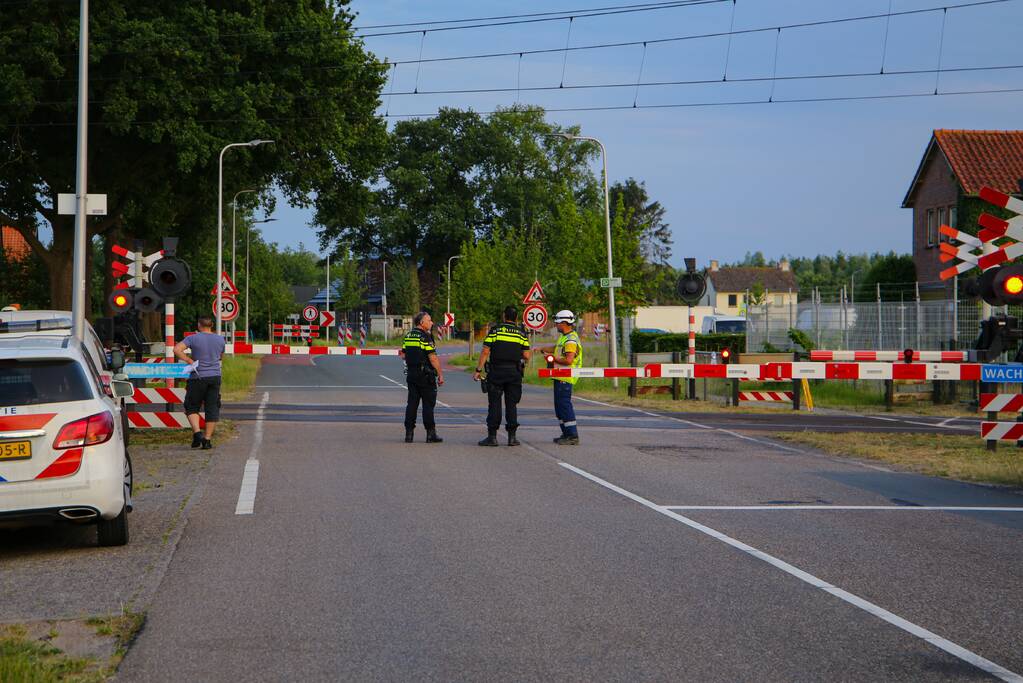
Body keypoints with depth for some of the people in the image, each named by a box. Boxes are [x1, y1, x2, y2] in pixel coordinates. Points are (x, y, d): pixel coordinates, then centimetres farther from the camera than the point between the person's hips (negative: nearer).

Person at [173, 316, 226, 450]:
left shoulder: (193, 338, -6)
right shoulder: (220, 339, 5)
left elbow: (177, 349, -17)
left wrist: (190, 361, -12)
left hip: (198, 377, -3)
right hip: (215, 377, 3)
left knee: (192, 407, 9)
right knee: (212, 409, 6)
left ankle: (197, 432, -11)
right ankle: (207, 439, 3)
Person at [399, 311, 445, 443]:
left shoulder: (408, 336, 9)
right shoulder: (425, 337, -13)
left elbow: (404, 355, 13)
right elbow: (433, 358, -16)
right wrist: (440, 374, -12)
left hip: (411, 373, 6)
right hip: (425, 374, -6)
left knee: (412, 403, 8)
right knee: (428, 404, -1)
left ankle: (409, 433, 6)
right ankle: (430, 434, 0)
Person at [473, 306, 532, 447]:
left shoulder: (495, 330, -2)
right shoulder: (521, 333, 5)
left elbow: (485, 351, -6)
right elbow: (526, 356, 2)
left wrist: (478, 370, -2)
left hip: (496, 372, -2)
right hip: (514, 372, 2)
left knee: (494, 404, 0)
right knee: (511, 404, 7)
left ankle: (492, 436, -2)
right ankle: (512, 436, 5)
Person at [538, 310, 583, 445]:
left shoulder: (571, 340, -18)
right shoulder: (565, 337, 16)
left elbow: (568, 360, -26)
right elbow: (557, 348, 33)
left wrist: (554, 359, -13)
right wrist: (541, 349, 29)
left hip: (565, 378, -11)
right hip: (560, 377, 11)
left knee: (564, 405, -11)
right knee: (559, 405, 16)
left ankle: (573, 435, -11)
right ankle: (566, 434, 22)